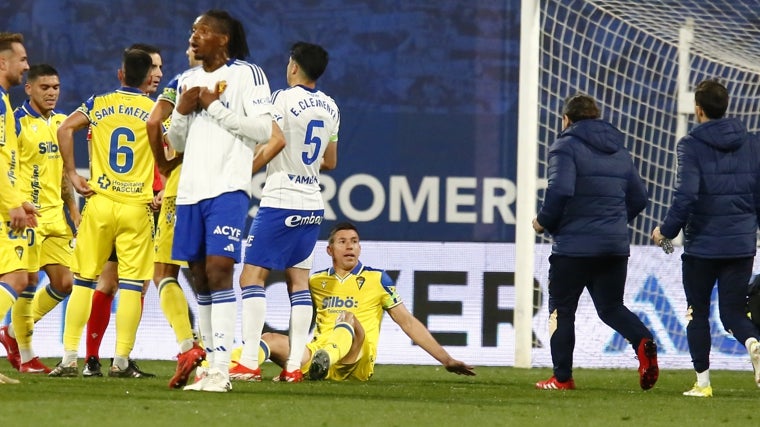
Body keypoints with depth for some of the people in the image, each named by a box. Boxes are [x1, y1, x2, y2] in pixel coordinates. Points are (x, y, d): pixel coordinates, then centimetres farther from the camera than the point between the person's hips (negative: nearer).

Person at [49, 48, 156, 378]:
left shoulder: (99, 104, 4)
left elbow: (65, 128, -9)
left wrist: (72, 174, -3)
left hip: (100, 202, 1)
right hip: (137, 206, -1)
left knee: (83, 281, 7)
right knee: (132, 284, 2)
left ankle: (69, 359, 4)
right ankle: (121, 360, -2)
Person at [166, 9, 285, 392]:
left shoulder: (246, 74, -3)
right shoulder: (187, 80, 17)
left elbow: (264, 130, -11)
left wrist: (215, 106, -13)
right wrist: (182, 112, 1)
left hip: (227, 188, -7)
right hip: (190, 189, 7)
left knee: (218, 271, -16)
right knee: (200, 277, 7)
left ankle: (221, 369, -17)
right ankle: (211, 364, 13)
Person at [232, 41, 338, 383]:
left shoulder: (283, 99, -11)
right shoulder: (330, 108, 10)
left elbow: (266, 151, -13)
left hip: (281, 202, -7)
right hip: (312, 205, 7)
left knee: (252, 277, -5)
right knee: (299, 281, 8)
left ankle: (249, 363, -12)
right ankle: (294, 366, 3)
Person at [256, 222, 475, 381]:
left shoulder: (377, 279, 10)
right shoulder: (315, 282, 18)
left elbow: (408, 322, 10)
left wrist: (447, 360, 6)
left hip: (356, 362, -3)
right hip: (317, 351, 3)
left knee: (347, 317, -34)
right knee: (271, 339, -21)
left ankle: (326, 358, -65)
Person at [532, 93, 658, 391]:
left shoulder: (566, 147, -6)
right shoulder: (619, 151, 15)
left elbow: (560, 191, -21)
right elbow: (638, 198, 16)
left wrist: (544, 221, -6)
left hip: (573, 245, -5)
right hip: (616, 246, 5)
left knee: (561, 310, 8)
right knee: (611, 308, 13)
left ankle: (562, 377, 9)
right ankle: (643, 341, -16)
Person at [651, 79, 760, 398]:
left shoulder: (692, 145, -9)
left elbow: (686, 195, -18)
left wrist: (667, 230, -5)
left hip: (702, 244, -3)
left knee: (698, 312, 13)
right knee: (733, 312, 7)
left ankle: (702, 381, 11)